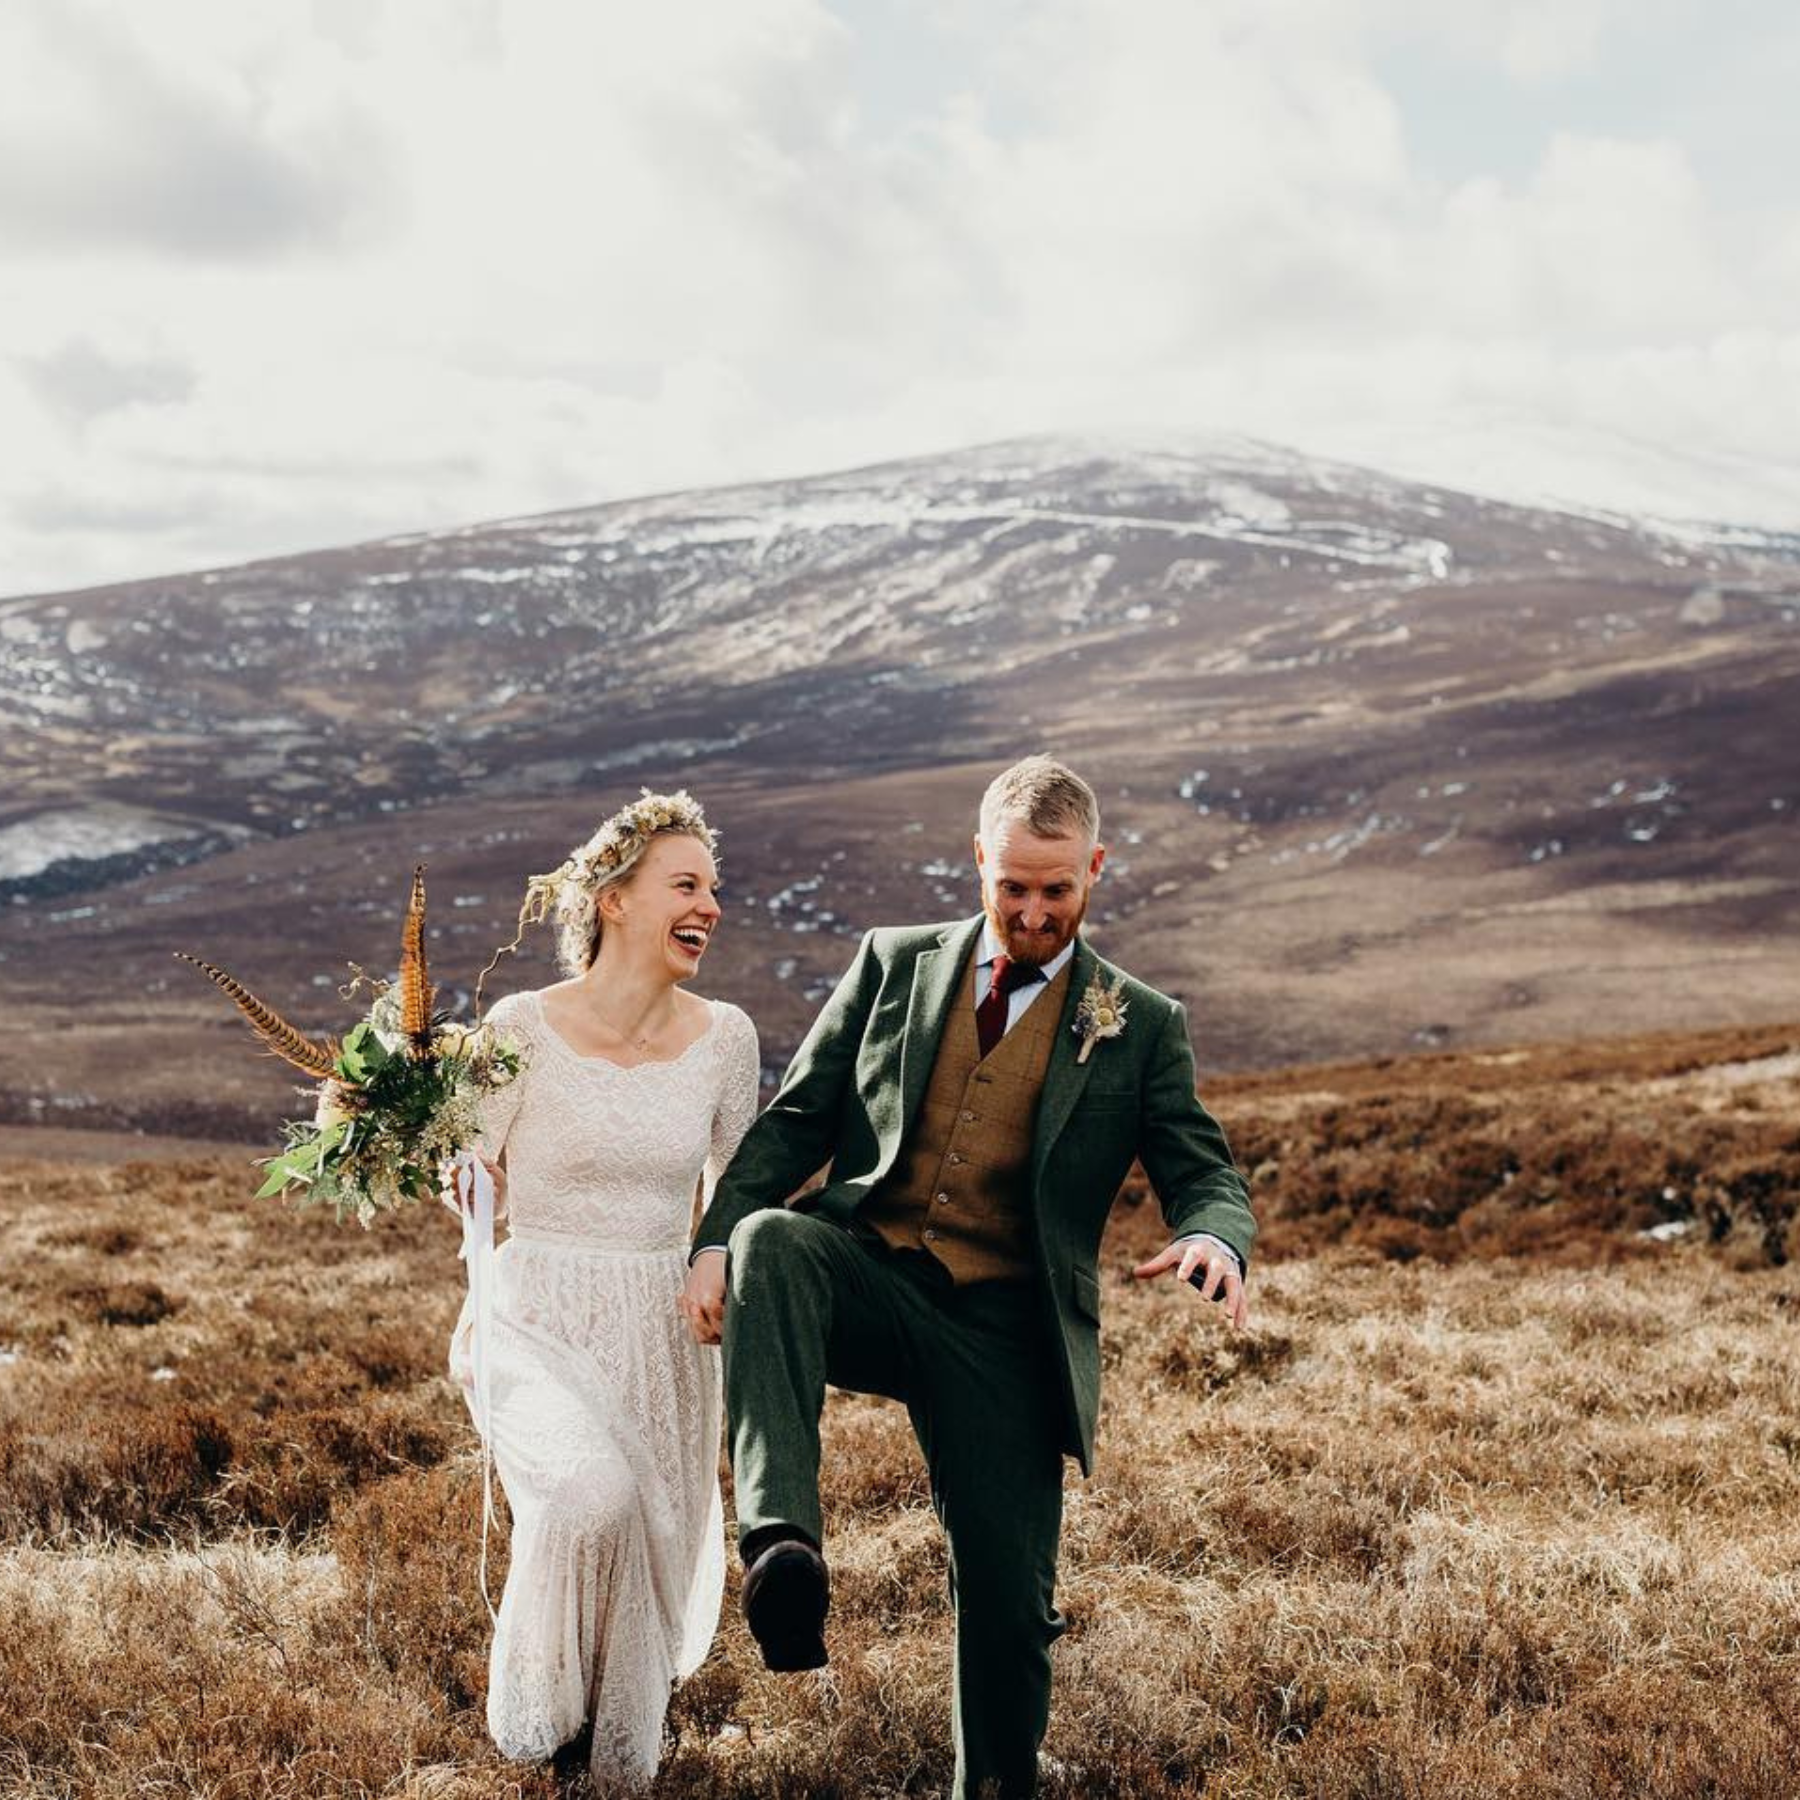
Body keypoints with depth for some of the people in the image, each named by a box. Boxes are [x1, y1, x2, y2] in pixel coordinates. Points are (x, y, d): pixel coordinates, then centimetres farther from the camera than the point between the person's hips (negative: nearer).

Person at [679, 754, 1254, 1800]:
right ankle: (783, 1546, -47)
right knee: (771, 1239, -34)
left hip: (1004, 1329, 0)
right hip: (869, 1278, 0)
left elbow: (1206, 1174, 4)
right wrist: (716, 1241, -6)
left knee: (1009, 1592, -2)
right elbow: (796, 1119, 10)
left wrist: (1215, 1241, -22)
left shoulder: (1142, 1027, 7)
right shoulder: (895, 965, 11)